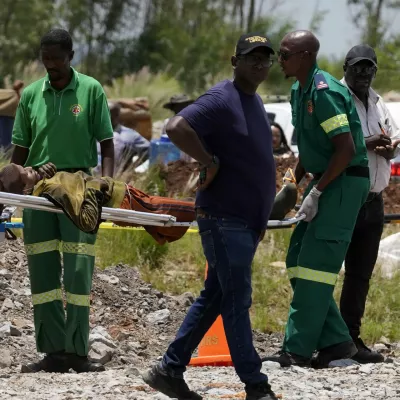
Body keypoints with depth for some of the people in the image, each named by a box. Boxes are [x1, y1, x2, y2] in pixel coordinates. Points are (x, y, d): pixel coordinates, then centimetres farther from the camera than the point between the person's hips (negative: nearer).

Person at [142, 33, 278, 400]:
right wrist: (210, 162, -23)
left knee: (214, 297, 13)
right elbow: (176, 128, -30)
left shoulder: (255, 102, 15)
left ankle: (170, 370, 19)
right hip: (223, 218, -9)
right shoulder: (221, 100, -15)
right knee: (237, 300, -4)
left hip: (247, 220, 9)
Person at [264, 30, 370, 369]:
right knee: (298, 262, 8)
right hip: (327, 181, 10)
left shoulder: (324, 92, -19)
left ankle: (297, 350, -9)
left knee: (314, 264, -11)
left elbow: (345, 149, -23)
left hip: (345, 182, -10)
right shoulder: (300, 92, 12)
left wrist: (316, 192, -20)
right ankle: (335, 341, 11)